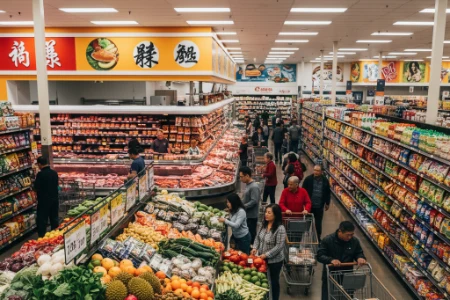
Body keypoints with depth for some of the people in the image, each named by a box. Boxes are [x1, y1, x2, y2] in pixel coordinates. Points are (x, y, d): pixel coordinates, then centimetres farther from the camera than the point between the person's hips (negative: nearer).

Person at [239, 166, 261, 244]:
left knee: (251, 235, -1)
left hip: (251, 217, -9)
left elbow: (254, 201, -23)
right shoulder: (248, 185, 11)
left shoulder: (254, 187, -18)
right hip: (247, 215, 9)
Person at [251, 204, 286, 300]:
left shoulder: (280, 229, -25)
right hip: (262, 258, 6)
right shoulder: (264, 224, -3)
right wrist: (255, 247, -7)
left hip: (275, 261, -6)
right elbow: (258, 237, 8)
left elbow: (279, 246, -25)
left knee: (274, 281, 13)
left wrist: (266, 255, -24)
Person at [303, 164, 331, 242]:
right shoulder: (308, 179, -9)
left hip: (319, 206, 1)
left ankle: (318, 238, 25)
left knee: (318, 222, 12)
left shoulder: (325, 181, -3)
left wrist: (327, 203, 10)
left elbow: (328, 193, 7)